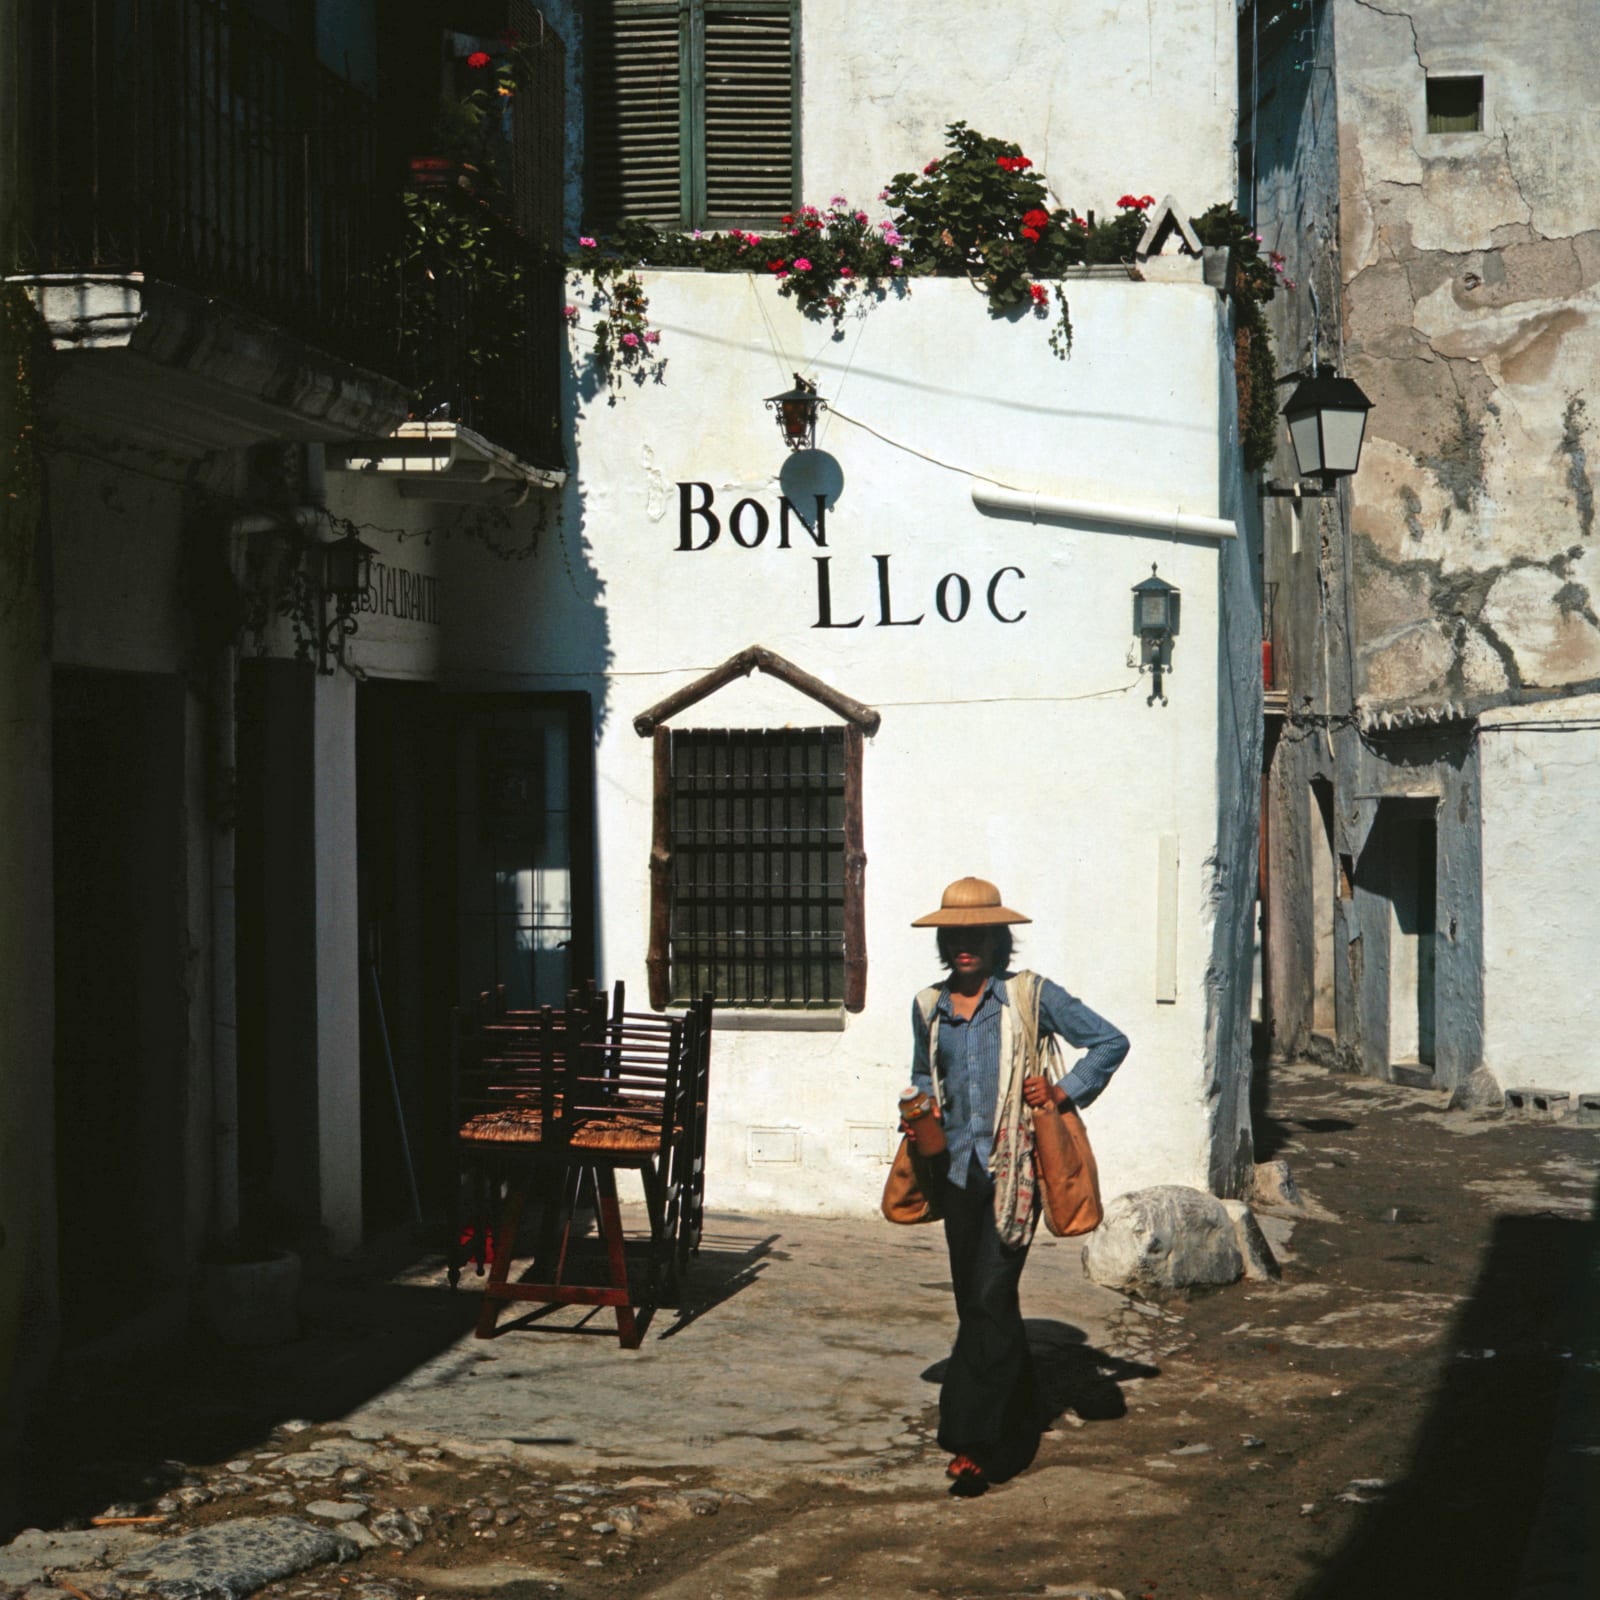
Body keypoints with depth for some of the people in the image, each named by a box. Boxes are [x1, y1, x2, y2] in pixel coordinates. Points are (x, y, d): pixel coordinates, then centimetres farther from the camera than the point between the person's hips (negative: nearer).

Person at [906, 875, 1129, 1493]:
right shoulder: (928, 1007, 11)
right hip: (957, 1169, 5)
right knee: (975, 1303, 9)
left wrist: (1064, 1091, -6)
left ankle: (972, 1441, -10)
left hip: (1012, 1169, -5)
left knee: (990, 1298, -13)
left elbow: (1110, 1042, 3)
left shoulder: (1031, 996, -2)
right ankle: (1017, 1428, 24)